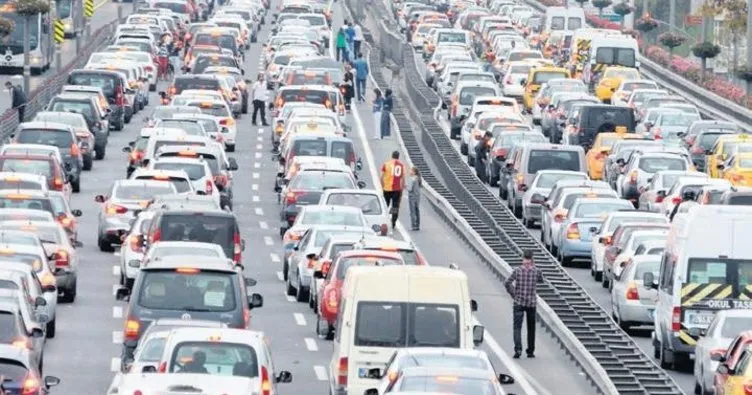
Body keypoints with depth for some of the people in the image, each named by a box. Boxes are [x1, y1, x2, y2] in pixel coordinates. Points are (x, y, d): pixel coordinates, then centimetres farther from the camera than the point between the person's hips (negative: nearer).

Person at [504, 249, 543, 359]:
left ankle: (518, 349, -23)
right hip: (531, 303, 1)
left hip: (519, 302, -1)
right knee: (531, 328, 14)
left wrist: (513, 294, 0)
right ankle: (530, 351, 18)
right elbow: (541, 280, 17)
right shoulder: (536, 271, -4)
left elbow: (507, 283, -12)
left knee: (517, 327, -3)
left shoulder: (517, 270, -8)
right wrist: (534, 267, 18)